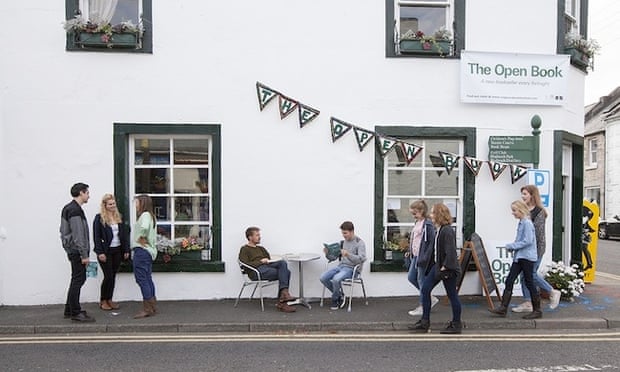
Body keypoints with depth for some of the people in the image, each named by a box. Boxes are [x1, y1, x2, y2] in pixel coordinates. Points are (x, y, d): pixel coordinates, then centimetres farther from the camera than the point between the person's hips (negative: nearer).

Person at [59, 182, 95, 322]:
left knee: (77, 279, 15)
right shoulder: (75, 210, -16)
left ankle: (69, 310, 22)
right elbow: (78, 235, -21)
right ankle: (76, 312, 0)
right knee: (78, 279, -6)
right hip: (77, 251, -10)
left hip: (72, 251, 10)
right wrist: (84, 254, -19)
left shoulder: (69, 208, 16)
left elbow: (64, 231, 22)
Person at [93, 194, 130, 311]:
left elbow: (125, 234, 11)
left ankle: (109, 299, 21)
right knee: (108, 276, -4)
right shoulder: (99, 218, -6)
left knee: (113, 276, 10)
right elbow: (96, 236, -9)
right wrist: (100, 252, -15)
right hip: (106, 252, -5)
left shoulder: (119, 217, 10)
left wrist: (126, 249, 6)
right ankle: (103, 301, 14)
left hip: (117, 251, 5)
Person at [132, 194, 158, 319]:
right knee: (147, 279, 13)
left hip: (141, 251, -10)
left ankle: (147, 309, -3)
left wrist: (142, 238, -19)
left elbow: (144, 227, -34)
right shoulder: (151, 216, 18)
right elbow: (154, 236, 22)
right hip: (148, 251, 10)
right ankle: (152, 307, 20)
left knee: (142, 279, -6)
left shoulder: (145, 214, -12)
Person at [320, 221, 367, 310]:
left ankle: (335, 300, -5)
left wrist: (348, 254, -32)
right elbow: (333, 257, 14)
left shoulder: (360, 243, -6)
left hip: (351, 268, -6)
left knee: (336, 279, -33)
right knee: (323, 278, -15)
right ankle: (339, 295, 5)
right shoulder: (343, 242, 11)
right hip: (340, 266, 6)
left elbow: (361, 259, -19)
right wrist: (327, 253, -8)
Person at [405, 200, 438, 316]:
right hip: (416, 255, 10)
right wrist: (410, 251, 15)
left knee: (421, 280, -1)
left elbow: (432, 241, -20)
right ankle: (430, 298, 23)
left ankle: (422, 307, 13)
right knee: (411, 277, 11)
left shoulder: (428, 224, -16)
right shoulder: (417, 223, 13)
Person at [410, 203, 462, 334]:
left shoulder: (447, 231, -20)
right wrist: (434, 264, 12)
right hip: (437, 265, 10)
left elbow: (451, 251, -24)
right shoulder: (438, 230, 9)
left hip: (447, 268, -10)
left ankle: (456, 324, 22)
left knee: (452, 295, 5)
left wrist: (446, 267, -23)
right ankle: (425, 322, 15)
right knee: (425, 289, 7)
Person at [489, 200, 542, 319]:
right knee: (509, 281, 5)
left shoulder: (527, 223, -15)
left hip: (527, 257, -9)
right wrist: (512, 247, 5)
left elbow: (528, 241, -22)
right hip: (519, 257, 9)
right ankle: (503, 308, 8)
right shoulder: (521, 223, 13)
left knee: (529, 283, 1)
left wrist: (512, 246, -15)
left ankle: (537, 311, 15)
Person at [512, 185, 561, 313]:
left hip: (536, 246, -8)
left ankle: (553, 293, 18)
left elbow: (540, 232, -14)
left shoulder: (539, 211, -11)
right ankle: (527, 303, 15)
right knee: (523, 275, 7)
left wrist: (539, 250, -16)